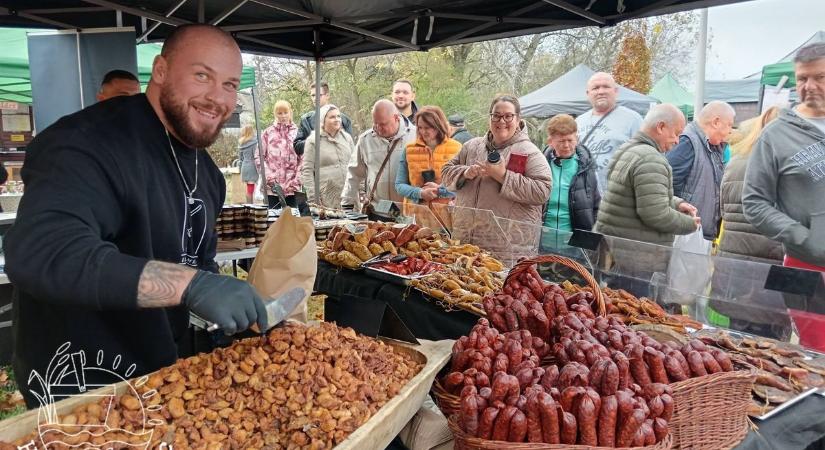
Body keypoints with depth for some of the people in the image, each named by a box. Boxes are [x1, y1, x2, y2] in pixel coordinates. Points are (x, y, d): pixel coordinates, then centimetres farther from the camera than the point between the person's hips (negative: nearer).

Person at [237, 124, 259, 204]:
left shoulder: (241, 143, 11)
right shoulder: (254, 141, -10)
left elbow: (240, 157, 17)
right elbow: (256, 156, -15)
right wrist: (259, 168, -10)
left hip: (244, 166, 7)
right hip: (252, 166, -6)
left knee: (248, 188, 13)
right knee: (250, 189, -5)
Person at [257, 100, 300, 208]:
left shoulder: (297, 132, 6)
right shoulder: (268, 132, 7)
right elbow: (258, 156, 5)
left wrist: (297, 178, -7)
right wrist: (267, 175, -7)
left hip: (292, 186, 0)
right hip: (273, 186, 0)